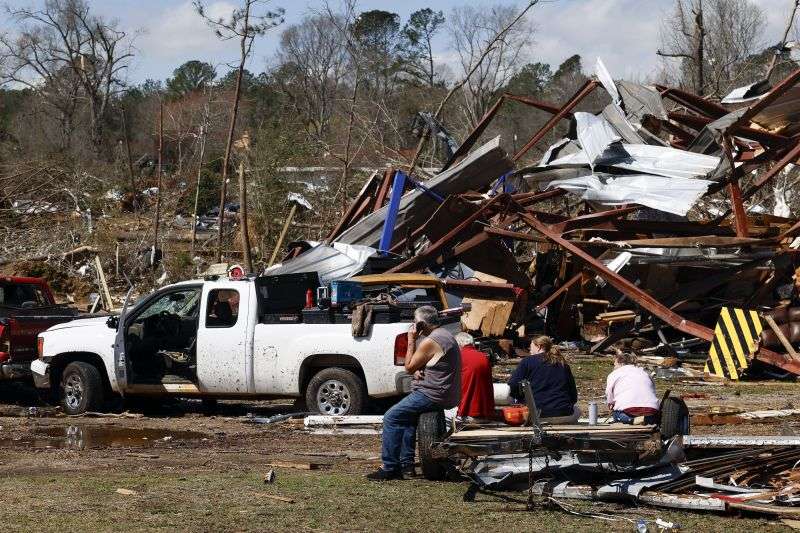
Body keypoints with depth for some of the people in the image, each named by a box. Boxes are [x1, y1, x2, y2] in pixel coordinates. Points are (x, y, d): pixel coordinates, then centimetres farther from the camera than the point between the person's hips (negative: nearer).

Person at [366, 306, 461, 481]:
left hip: (433, 396, -10)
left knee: (391, 418, -6)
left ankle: (389, 468, -7)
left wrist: (411, 340, -6)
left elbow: (409, 367, -10)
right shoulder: (445, 335, 15)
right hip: (448, 394, 10)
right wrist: (418, 371, 1)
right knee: (407, 414, 26)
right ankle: (406, 463, 23)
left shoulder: (430, 342, -18)